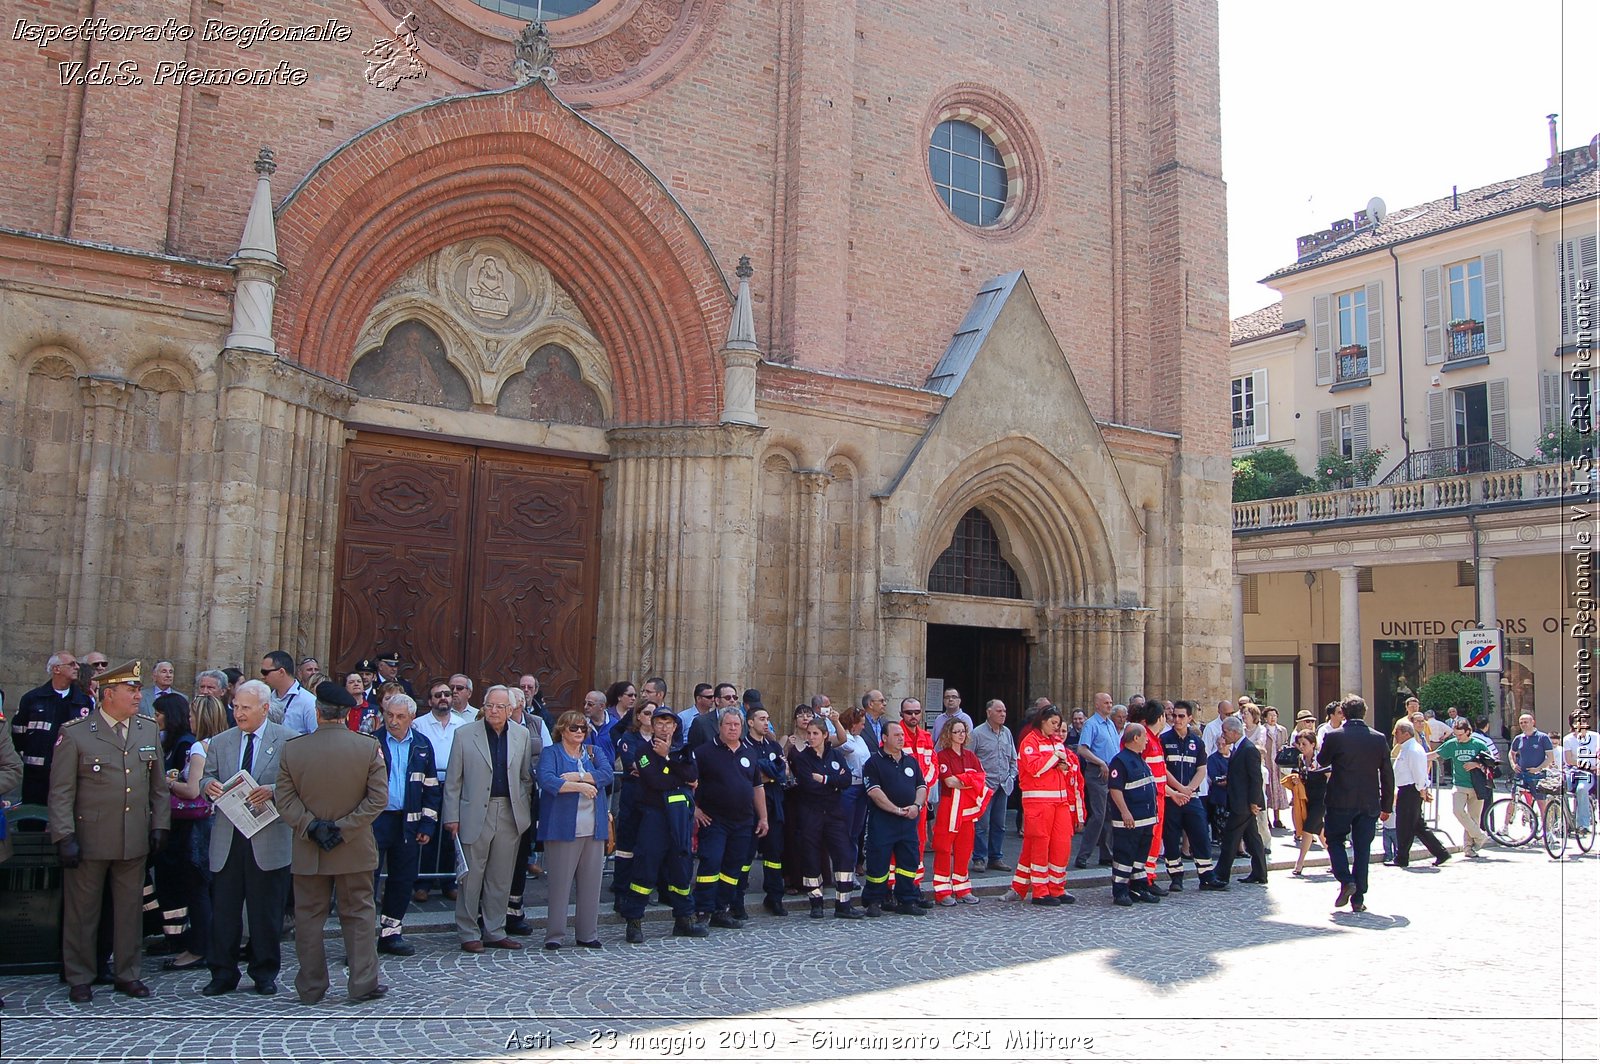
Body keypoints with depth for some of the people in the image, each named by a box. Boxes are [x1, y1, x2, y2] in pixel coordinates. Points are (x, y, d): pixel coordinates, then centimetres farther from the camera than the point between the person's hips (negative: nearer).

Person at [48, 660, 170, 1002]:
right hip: (89, 840, -4)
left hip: (136, 841, 4)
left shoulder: (149, 730, 7)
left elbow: (159, 785, 12)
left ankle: (127, 974, 24)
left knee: (130, 909, 12)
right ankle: (79, 979, 23)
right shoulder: (75, 733, -7)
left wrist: (160, 825, 7)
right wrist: (64, 836, -12)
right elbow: (61, 792, -7)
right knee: (82, 911, 8)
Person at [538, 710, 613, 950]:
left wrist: (578, 776, -12)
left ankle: (588, 934, 15)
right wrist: (580, 786, -14)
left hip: (593, 829, 4)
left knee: (591, 882, 6)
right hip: (563, 828, -4)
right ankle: (554, 934, 6)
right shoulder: (550, 753, 3)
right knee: (560, 882, -3)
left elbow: (607, 774, -2)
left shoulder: (593, 752, 16)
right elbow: (547, 780, -15)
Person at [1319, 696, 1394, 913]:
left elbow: (1321, 761, 9)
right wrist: (1387, 806, 13)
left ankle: (1346, 881, -5)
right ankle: (1358, 898, 9)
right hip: (1369, 803, 3)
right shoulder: (1379, 739, 0)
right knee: (1362, 848, 8)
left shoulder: (1333, 736, -9)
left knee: (1335, 840, 15)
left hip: (1341, 802, -3)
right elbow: (1387, 775, 5)